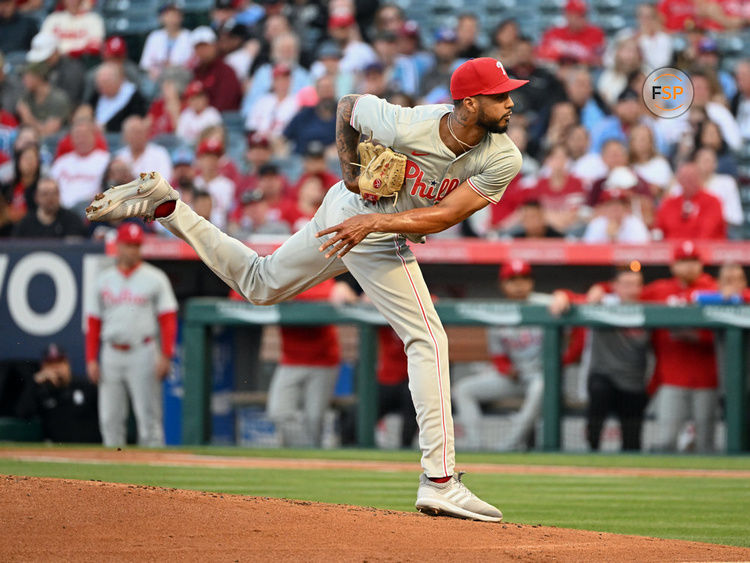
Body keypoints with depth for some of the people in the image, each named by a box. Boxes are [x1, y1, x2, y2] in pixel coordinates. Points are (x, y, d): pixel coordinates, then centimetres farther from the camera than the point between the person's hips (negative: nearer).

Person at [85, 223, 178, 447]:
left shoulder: (154, 278, 3)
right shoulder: (104, 279, 12)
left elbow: (168, 319, -1)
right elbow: (93, 323, 13)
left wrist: (165, 356, -11)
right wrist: (91, 359, 6)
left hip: (143, 353, -3)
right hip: (111, 353, 4)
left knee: (148, 416, -7)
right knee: (110, 419, 3)